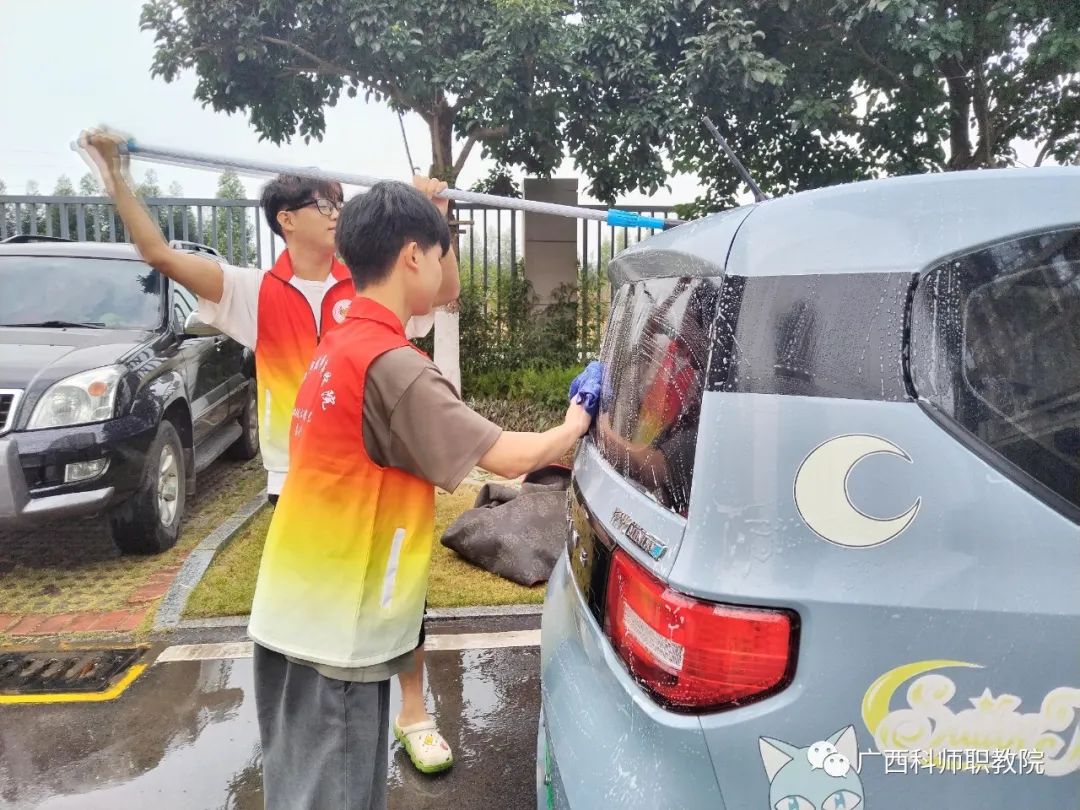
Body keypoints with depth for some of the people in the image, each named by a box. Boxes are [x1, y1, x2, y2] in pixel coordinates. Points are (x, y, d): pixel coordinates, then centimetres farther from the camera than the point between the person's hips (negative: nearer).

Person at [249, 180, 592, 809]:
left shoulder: (339, 347, 8)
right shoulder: (392, 364, -21)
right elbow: (508, 458, -20)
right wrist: (572, 428, 1)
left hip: (300, 616, 9)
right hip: (336, 631, -9)